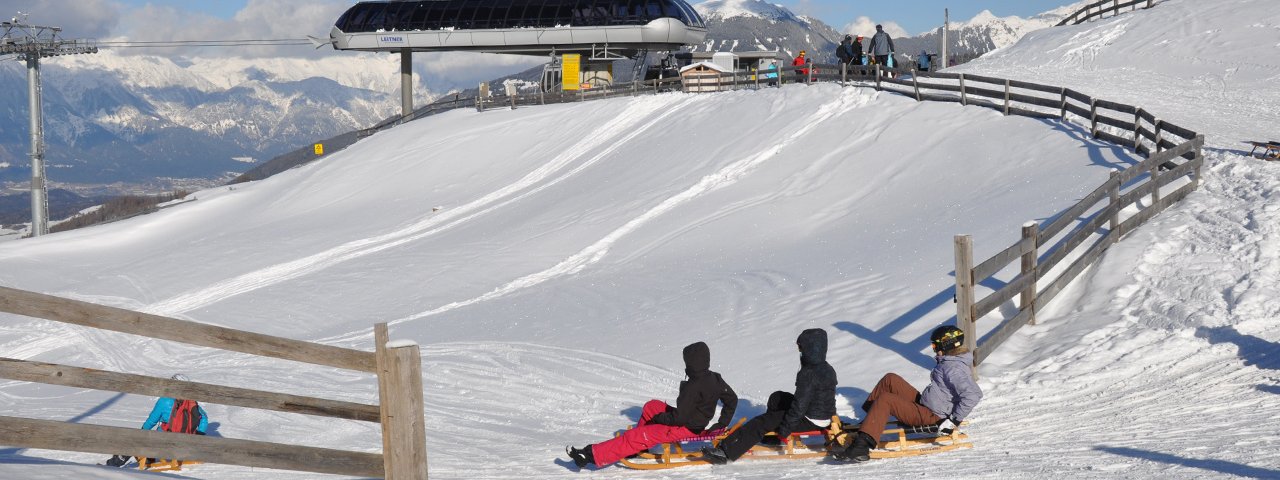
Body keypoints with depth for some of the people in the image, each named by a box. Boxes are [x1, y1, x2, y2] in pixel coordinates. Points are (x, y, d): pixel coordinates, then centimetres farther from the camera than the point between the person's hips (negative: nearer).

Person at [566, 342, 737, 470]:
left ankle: (591, 455, -21)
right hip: (699, 424, 10)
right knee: (652, 406, 23)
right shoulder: (715, 378, -1)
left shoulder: (693, 387, -28)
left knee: (634, 437, -15)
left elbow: (680, 417, -28)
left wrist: (658, 418, -11)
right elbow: (732, 400, 11)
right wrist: (722, 424, 18)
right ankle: (639, 446, 30)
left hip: (684, 429, -10)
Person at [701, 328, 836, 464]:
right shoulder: (828, 369, 5)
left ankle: (726, 452, -18)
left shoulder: (808, 374, -24)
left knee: (762, 422, -12)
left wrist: (784, 430, -17)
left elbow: (800, 405, -23)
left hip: (810, 422, -9)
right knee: (777, 398, 25)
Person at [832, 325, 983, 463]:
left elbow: (973, 394, -33)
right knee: (890, 380, 11)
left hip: (931, 417, -11)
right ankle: (868, 420, 17)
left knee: (884, 400, -20)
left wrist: (955, 421, -28)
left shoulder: (954, 368, -23)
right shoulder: (949, 361, 10)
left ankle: (861, 447, -28)